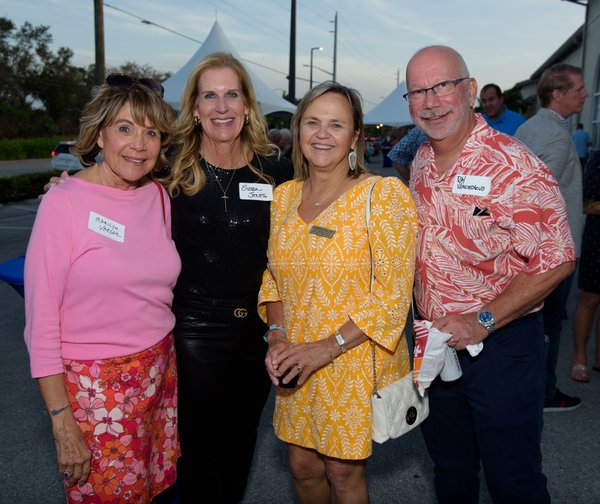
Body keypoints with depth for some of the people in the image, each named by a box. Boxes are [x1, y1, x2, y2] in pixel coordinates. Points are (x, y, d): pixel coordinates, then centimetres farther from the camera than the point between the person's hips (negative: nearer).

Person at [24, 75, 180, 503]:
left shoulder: (159, 197, 2)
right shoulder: (64, 202, -14)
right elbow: (40, 323, -14)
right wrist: (63, 423, -14)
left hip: (161, 372, 5)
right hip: (95, 385, -5)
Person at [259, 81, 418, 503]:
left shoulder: (385, 194, -13)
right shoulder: (284, 196, 3)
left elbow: (393, 294, -17)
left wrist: (326, 348, -20)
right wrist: (277, 336, -5)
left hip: (357, 363, -4)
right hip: (297, 366, 5)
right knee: (303, 465, 17)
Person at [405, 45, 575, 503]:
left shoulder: (513, 166, -18)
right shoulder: (421, 165, 4)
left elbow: (556, 261, -19)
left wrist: (482, 322, -21)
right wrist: (429, 329, 6)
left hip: (502, 344, -6)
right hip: (435, 342, 6)